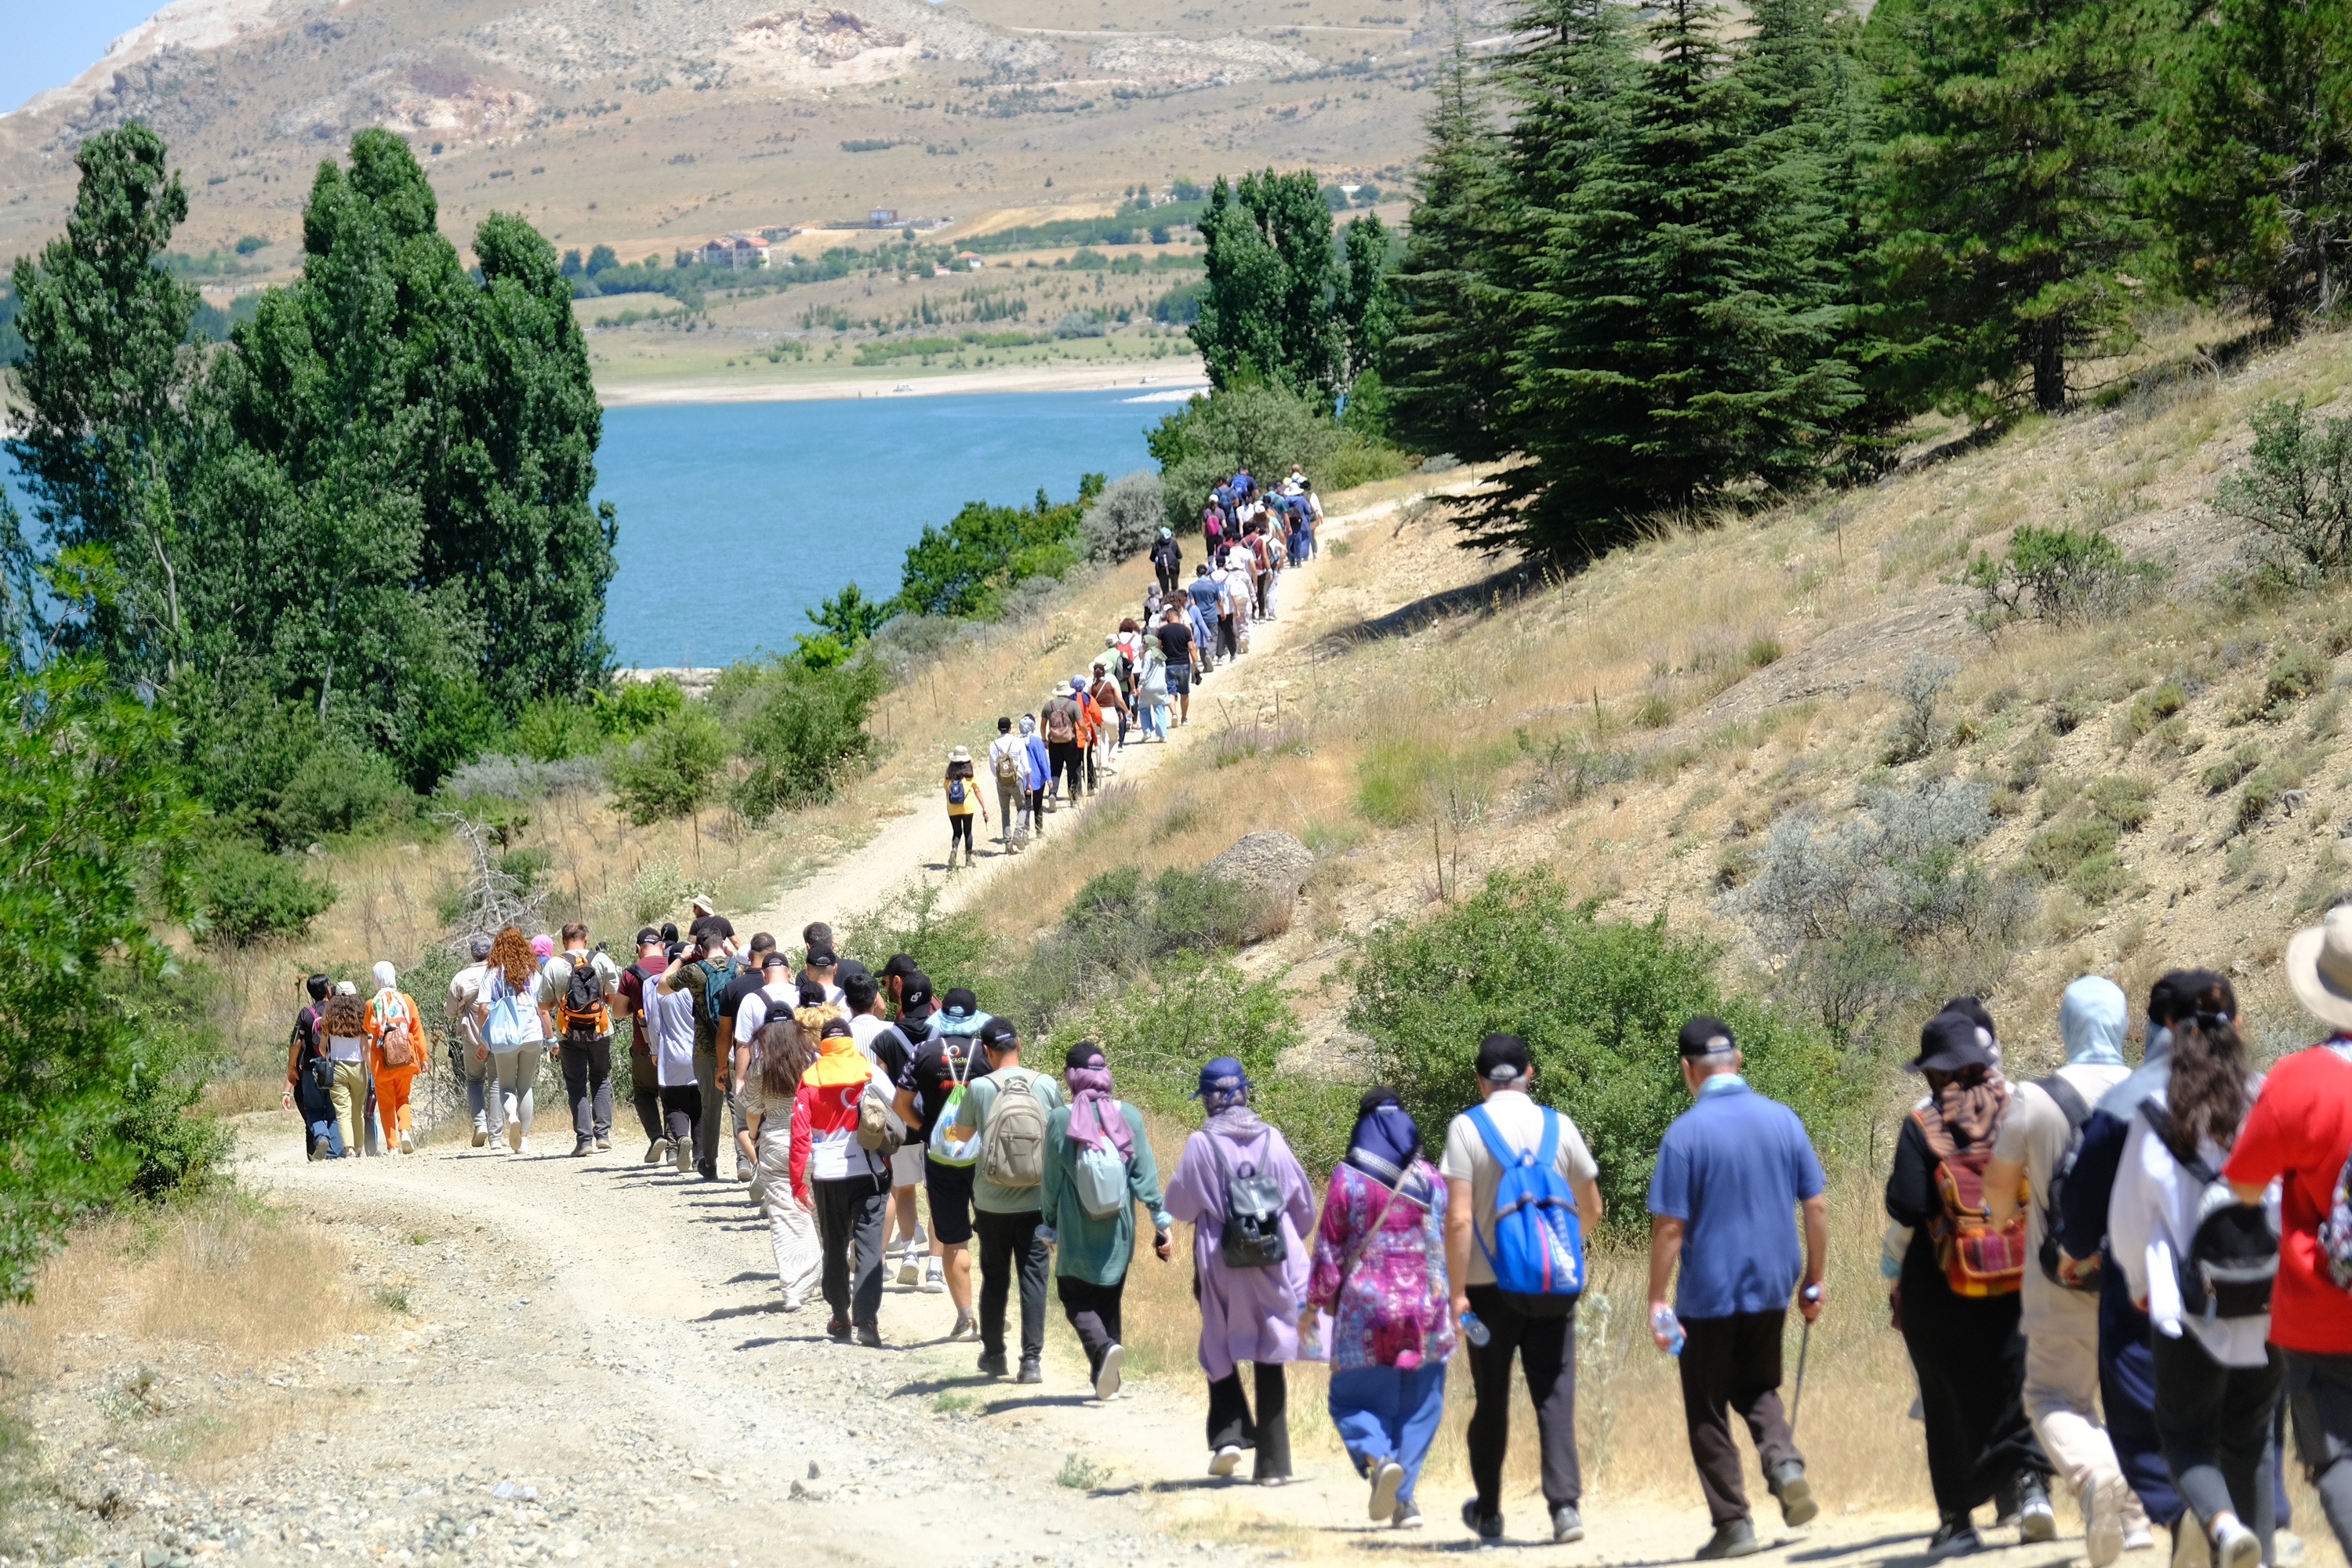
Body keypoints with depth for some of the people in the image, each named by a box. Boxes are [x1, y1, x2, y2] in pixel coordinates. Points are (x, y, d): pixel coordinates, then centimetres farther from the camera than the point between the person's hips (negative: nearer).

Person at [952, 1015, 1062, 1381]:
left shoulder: (979, 1087, -8)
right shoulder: (1046, 1085, -4)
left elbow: (963, 1133, 8)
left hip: (992, 1202, 0)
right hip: (1036, 1200, 0)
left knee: (995, 1278, 15)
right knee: (1033, 1277, 2)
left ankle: (993, 1354, 25)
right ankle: (1032, 1360, -4)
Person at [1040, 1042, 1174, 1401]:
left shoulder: (1060, 1120, -11)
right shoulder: (1128, 1116, -6)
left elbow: (1051, 1181, -4)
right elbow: (1145, 1173, -4)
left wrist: (1050, 1226, 9)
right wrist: (1161, 1221, 2)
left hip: (1076, 1230, -3)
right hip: (1119, 1230, 3)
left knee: (1076, 1300, 5)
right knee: (1109, 1300, 16)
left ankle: (1103, 1347, -22)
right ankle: (1106, 1375, 18)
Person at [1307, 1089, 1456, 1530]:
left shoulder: (1348, 1178, -4)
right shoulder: (1430, 1180, 3)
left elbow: (1329, 1248, -2)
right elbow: (1448, 1245, 7)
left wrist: (1316, 1303, 7)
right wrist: (1450, 1303, 17)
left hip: (1364, 1309, -2)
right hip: (1423, 1308, 2)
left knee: (1353, 1398, 8)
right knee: (1417, 1405, 11)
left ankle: (1378, 1458, -20)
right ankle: (1404, 1498, 4)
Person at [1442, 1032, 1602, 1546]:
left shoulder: (1467, 1128, -6)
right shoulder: (1558, 1126, 2)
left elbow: (1458, 1218, -13)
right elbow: (1591, 1210, 11)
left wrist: (1456, 1292, -9)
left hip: (1489, 1285, -1)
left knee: (1491, 1401, 12)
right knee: (1555, 1397, 1)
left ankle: (1487, 1514, 22)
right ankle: (1565, 1504, -14)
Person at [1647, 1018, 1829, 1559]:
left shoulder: (1686, 1133, -13)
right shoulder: (1782, 1119, 0)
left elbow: (1669, 1227, -14)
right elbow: (1816, 1206, 4)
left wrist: (1658, 1302, -7)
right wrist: (1813, 1280, 14)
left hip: (1709, 1295, -4)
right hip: (1771, 1288, 4)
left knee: (1708, 1411, 9)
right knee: (1758, 1390, 23)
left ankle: (1733, 1525, 7)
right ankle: (1785, 1464, -4)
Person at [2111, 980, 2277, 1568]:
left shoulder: (2158, 1117, -6)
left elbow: (2127, 1218, 3)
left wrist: (2140, 1285, 21)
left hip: (2189, 1305, -2)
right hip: (2271, 1302, 2)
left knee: (2187, 1436, 9)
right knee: (2251, 1438, 18)